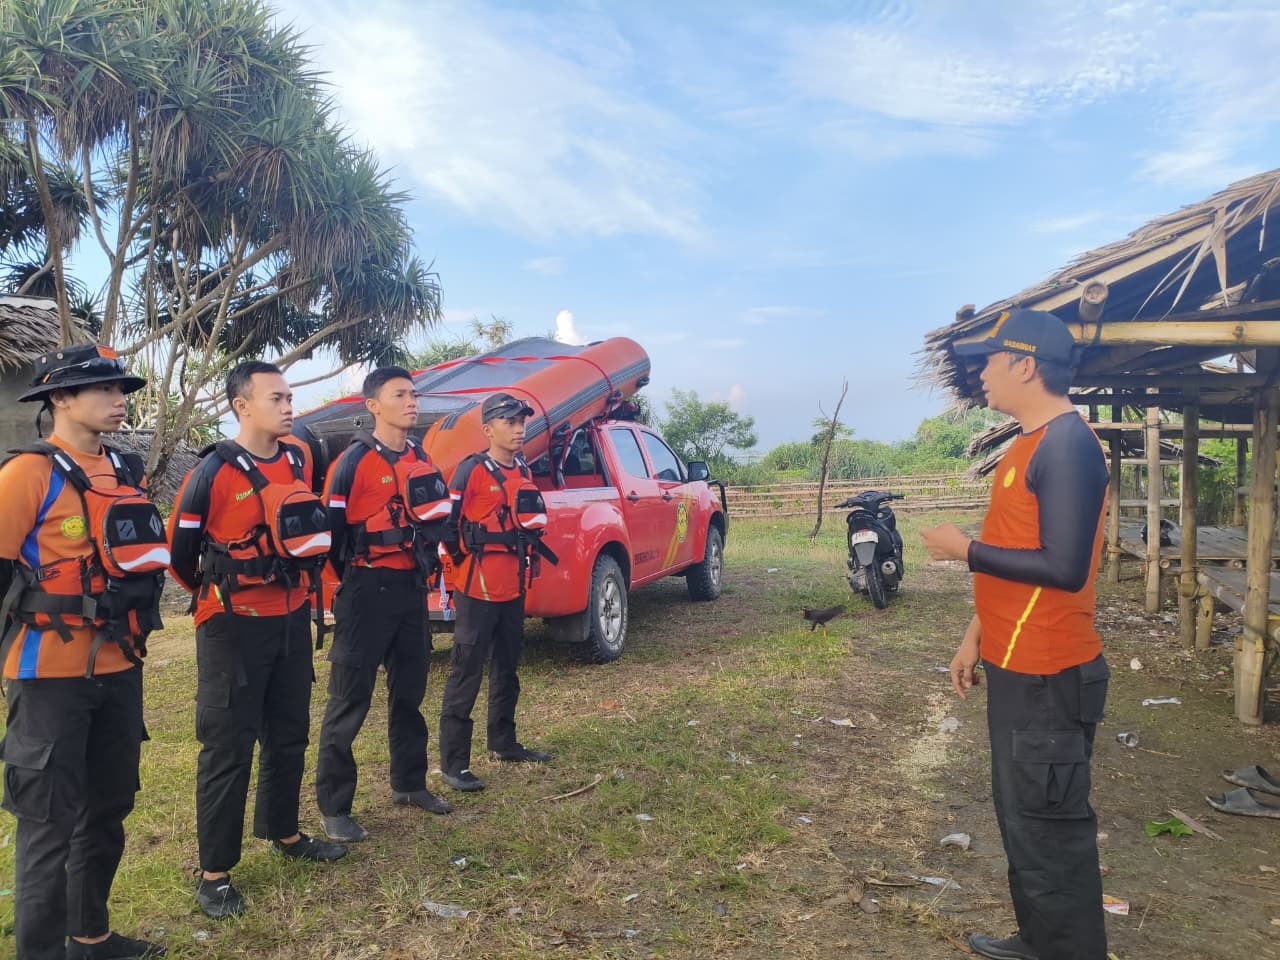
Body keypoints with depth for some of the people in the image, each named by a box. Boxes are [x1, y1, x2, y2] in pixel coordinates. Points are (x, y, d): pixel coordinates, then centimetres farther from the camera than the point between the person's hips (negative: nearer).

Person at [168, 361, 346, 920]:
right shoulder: (213, 473, -16)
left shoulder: (299, 459, 2)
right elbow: (179, 549, -6)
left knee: (288, 733, 17)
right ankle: (214, 872, 14)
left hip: (291, 617, 6)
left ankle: (283, 833, 36)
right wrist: (218, 597, 9)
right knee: (227, 746, 1)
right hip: (233, 626, -6)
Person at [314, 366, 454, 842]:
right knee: (350, 700, -1)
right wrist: (349, 584, -6)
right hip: (369, 589, -7)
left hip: (412, 588, 7)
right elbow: (331, 527, -12)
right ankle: (334, 807, 10)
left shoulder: (419, 457, 10)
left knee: (409, 691, 17)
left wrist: (427, 560, 8)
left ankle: (409, 784, 31)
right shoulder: (355, 460, -12)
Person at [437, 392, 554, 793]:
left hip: (514, 587, 8)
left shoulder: (523, 471, 11)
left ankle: (504, 743, 32)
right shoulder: (471, 470, -12)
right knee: (466, 674, -3)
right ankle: (453, 762, 3)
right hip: (478, 589, -8)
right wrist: (466, 561, -7)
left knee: (507, 669, 18)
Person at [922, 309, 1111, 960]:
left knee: (1048, 829, 2)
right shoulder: (1031, 443, 13)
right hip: (1017, 668, 10)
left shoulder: (1067, 445, -19)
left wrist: (965, 550, -15)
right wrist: (975, 637, 18)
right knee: (1021, 817, 20)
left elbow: (1063, 568, -26)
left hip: (1046, 678, -10)